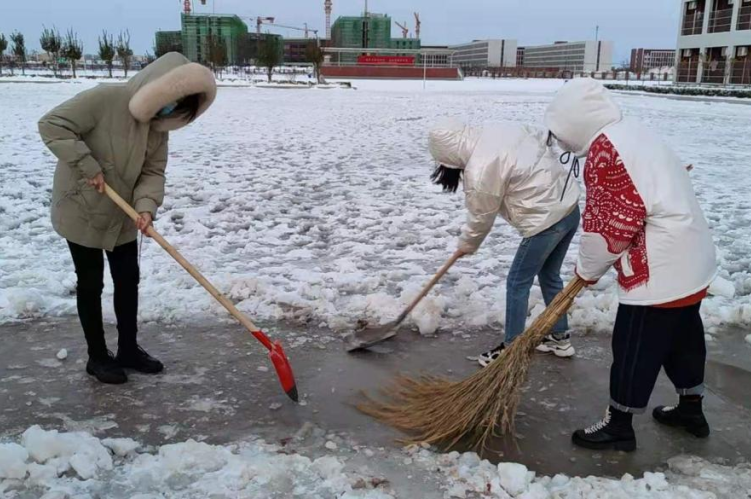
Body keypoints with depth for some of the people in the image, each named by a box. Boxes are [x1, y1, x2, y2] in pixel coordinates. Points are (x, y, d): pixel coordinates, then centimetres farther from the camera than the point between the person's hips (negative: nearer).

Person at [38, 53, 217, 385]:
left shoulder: (159, 125, -3)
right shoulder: (105, 99, -23)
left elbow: (153, 171, -4)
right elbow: (52, 125, -24)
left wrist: (146, 205, -22)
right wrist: (88, 166, -28)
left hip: (122, 215, 7)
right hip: (82, 210, -7)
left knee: (128, 280, 12)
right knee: (90, 284, 5)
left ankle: (128, 350, 28)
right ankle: (97, 357, 19)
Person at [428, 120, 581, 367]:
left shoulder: (480, 172, -19)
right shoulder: (503, 129, 3)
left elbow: (481, 218, -5)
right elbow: (544, 137, 17)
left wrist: (467, 245, 13)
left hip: (546, 221, -9)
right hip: (571, 206, 9)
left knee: (518, 283, 5)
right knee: (550, 276, 22)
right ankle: (560, 338, 34)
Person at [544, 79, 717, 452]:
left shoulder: (605, 149, -19)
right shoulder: (632, 134, 13)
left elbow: (610, 226, -19)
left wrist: (588, 270, -2)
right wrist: (592, 266, 15)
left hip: (660, 269, -10)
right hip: (689, 259, 10)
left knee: (635, 347, 3)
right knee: (683, 338, 22)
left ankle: (619, 425, 16)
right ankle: (691, 409, 39)